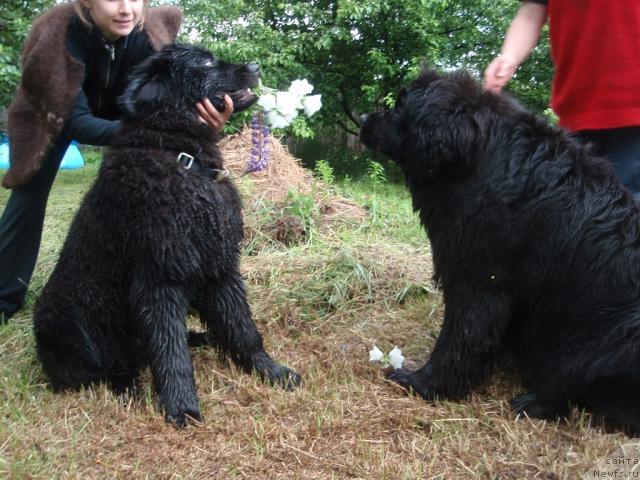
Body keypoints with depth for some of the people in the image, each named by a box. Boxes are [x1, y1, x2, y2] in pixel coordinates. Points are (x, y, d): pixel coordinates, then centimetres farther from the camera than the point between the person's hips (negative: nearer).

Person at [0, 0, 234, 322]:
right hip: (52, 114, -2)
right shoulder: (60, 36, -40)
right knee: (29, 196, -6)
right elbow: (74, 119, -40)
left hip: (116, 111, 3)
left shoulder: (149, 35, -31)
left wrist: (206, 119, -55)